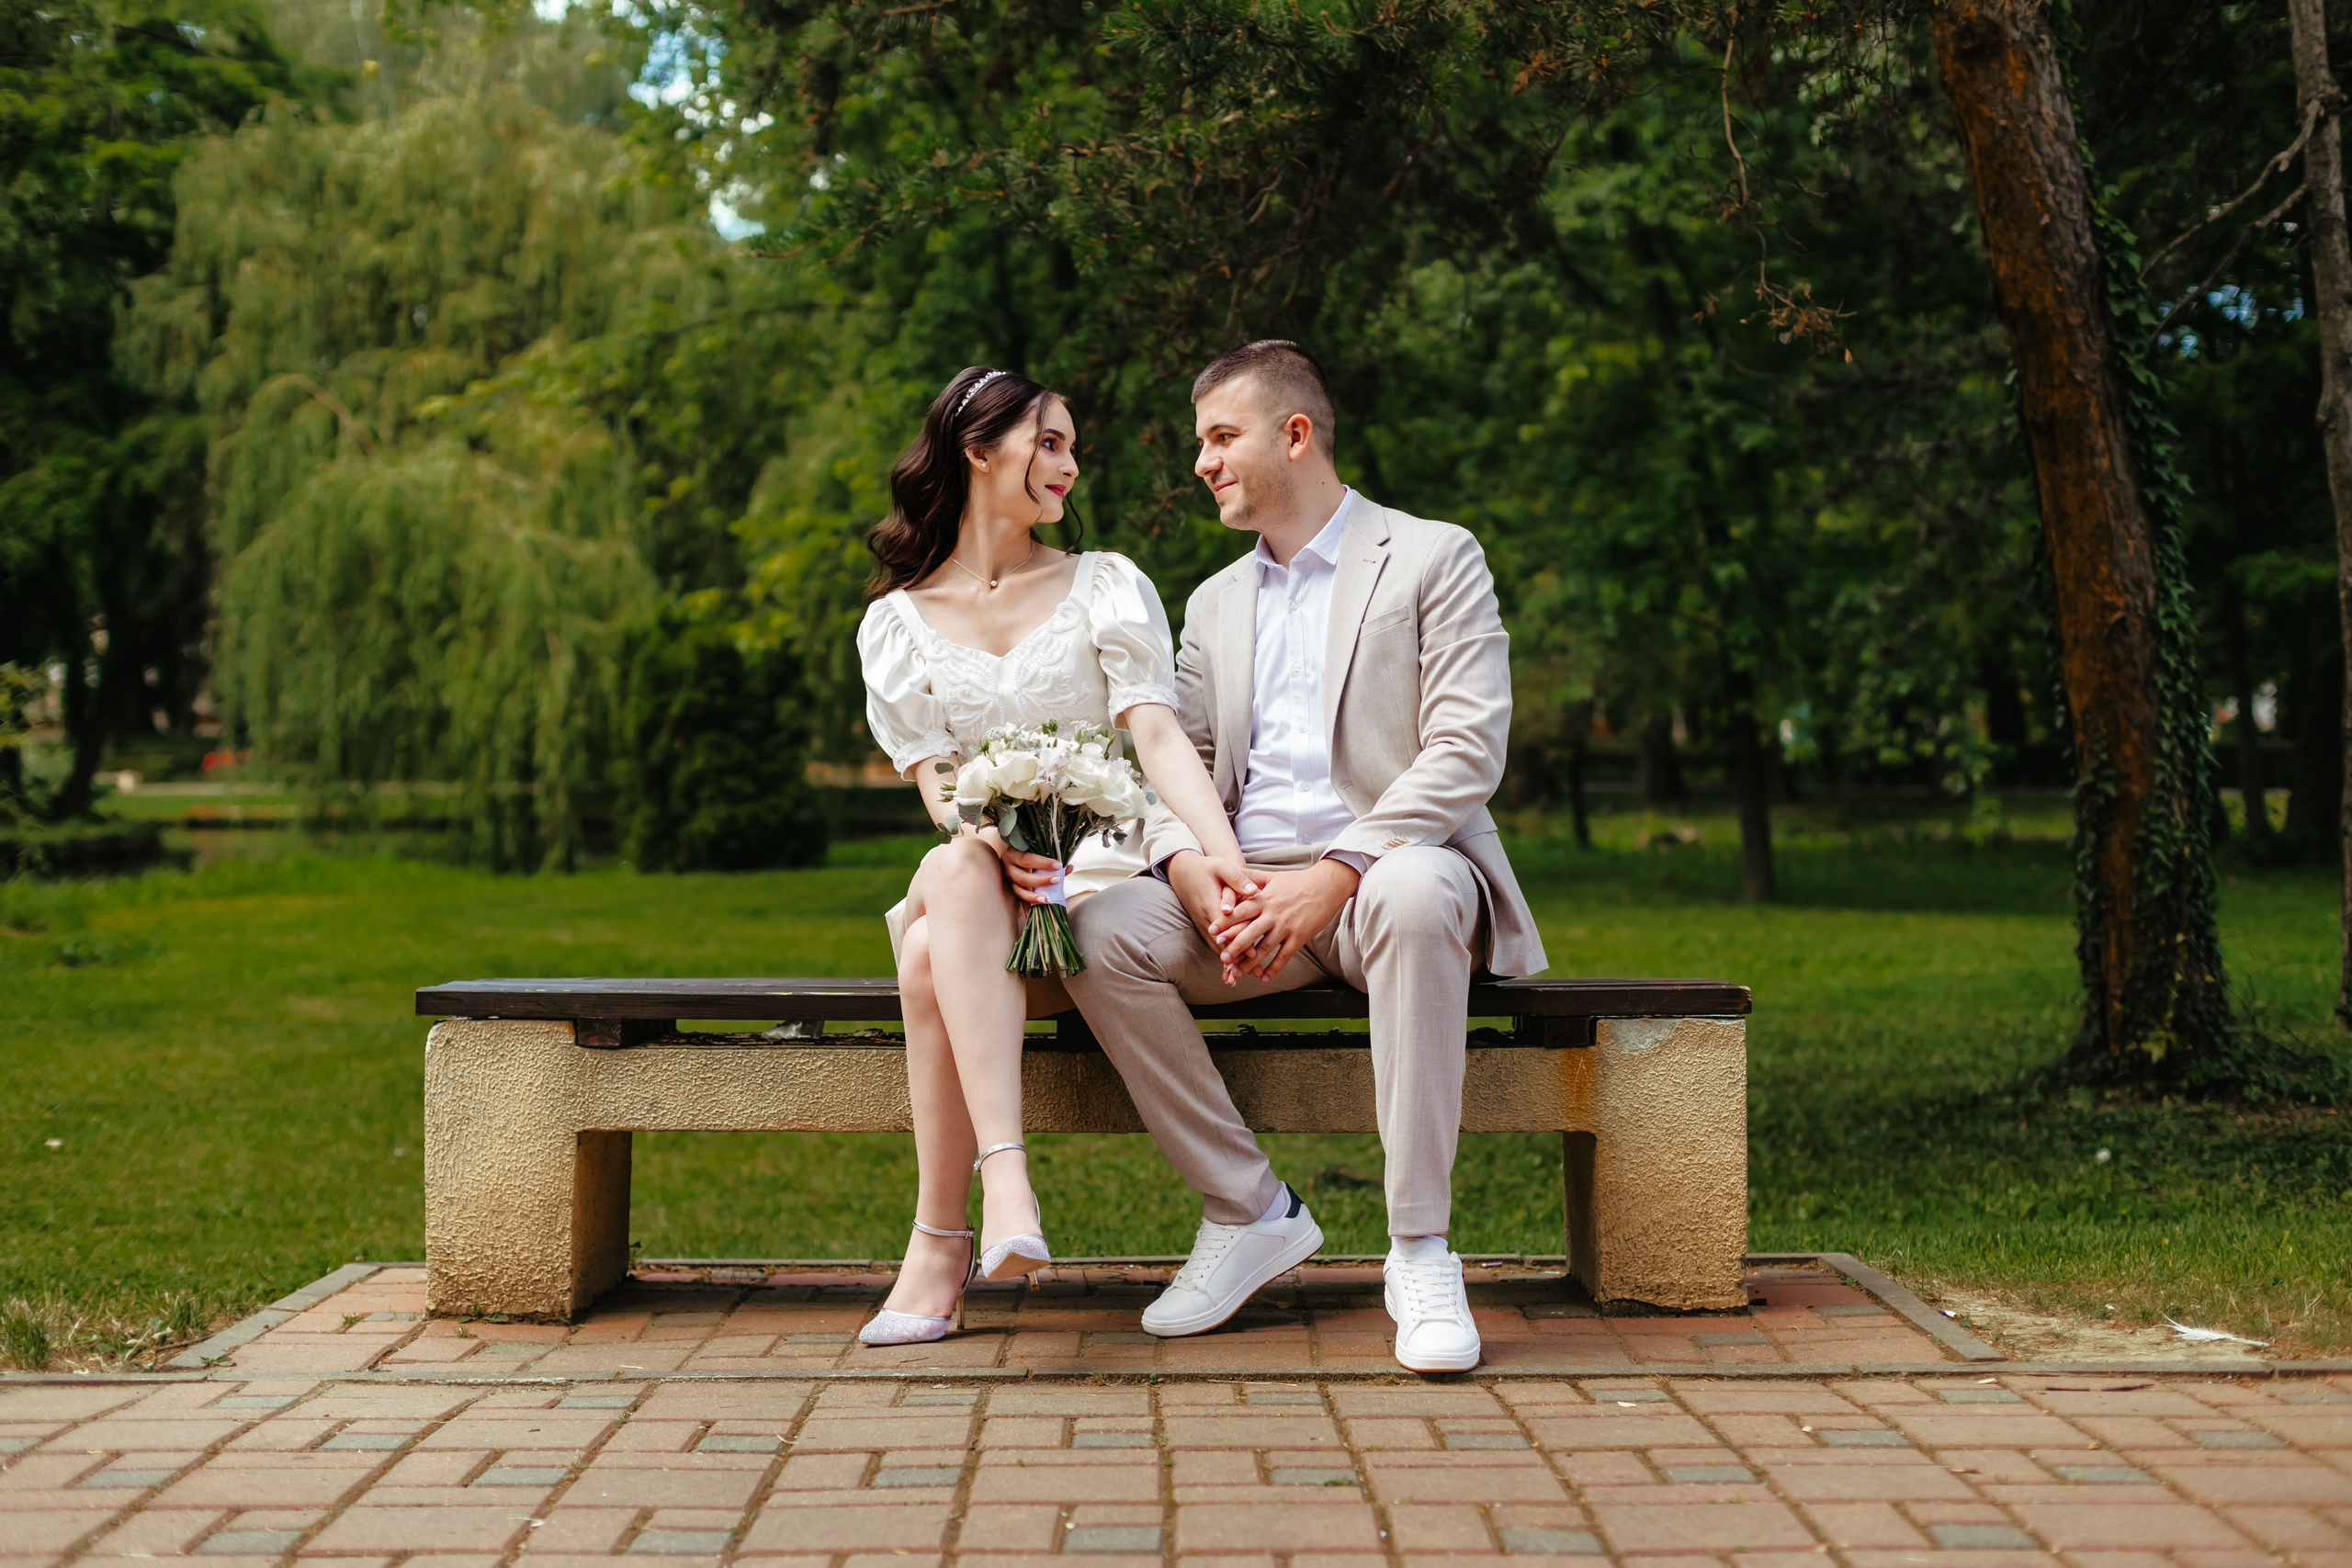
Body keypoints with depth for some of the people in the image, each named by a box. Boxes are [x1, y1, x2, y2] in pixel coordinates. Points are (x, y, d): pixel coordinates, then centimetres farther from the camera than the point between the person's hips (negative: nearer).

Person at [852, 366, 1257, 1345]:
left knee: (934, 955, -32)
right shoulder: (897, 622, 13)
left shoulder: (1106, 587, 9)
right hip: (977, 875, 2)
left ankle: (940, 1243, -32)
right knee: (955, 872, -36)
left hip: (1103, 869, -2)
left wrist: (1221, 854, -24)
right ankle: (1003, 1176, -45)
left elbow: (1157, 735, -5)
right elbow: (934, 780, 3)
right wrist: (989, 838, -23)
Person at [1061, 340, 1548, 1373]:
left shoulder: (1434, 559, 3)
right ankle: (1248, 1210, -12)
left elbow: (1467, 751, -10)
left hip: (1384, 873, -5)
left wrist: (1332, 877, -22)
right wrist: (1192, 870, -10)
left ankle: (1420, 1249, -32)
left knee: (1415, 890, -40)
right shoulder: (1215, 603, 22)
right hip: (1246, 899, 5)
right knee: (1098, 929, -23)